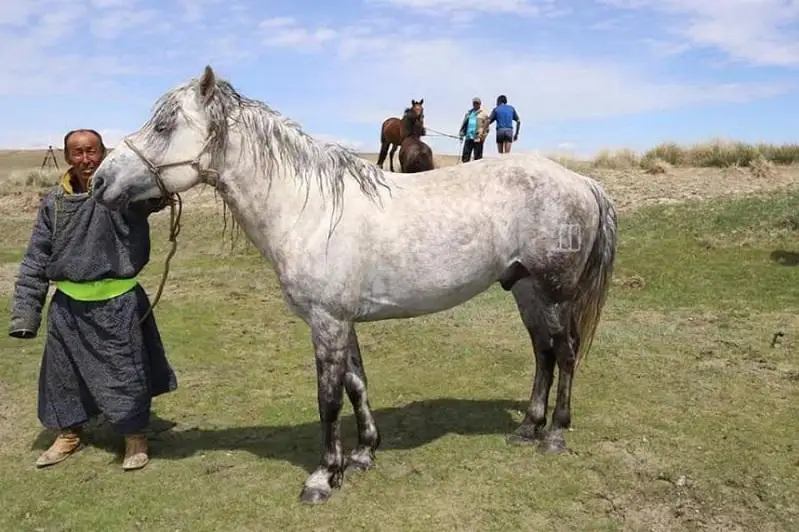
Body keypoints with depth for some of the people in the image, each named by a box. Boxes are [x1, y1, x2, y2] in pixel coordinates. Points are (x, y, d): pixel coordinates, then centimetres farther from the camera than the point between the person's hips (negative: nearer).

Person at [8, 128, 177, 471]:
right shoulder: (54, 201, 2)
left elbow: (155, 195, -31)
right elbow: (36, 259, 5)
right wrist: (25, 311, 1)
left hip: (117, 303, -4)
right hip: (68, 306, 4)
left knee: (125, 372, 7)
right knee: (62, 373, 18)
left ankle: (135, 437, 28)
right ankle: (69, 433, 41)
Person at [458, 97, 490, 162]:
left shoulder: (484, 114, 4)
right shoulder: (468, 113, 18)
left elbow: (486, 127, 0)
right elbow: (464, 125, 23)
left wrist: (482, 136, -11)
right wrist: (461, 134, 12)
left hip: (478, 139, -4)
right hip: (468, 138, 5)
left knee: (477, 158, -3)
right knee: (465, 157, 1)